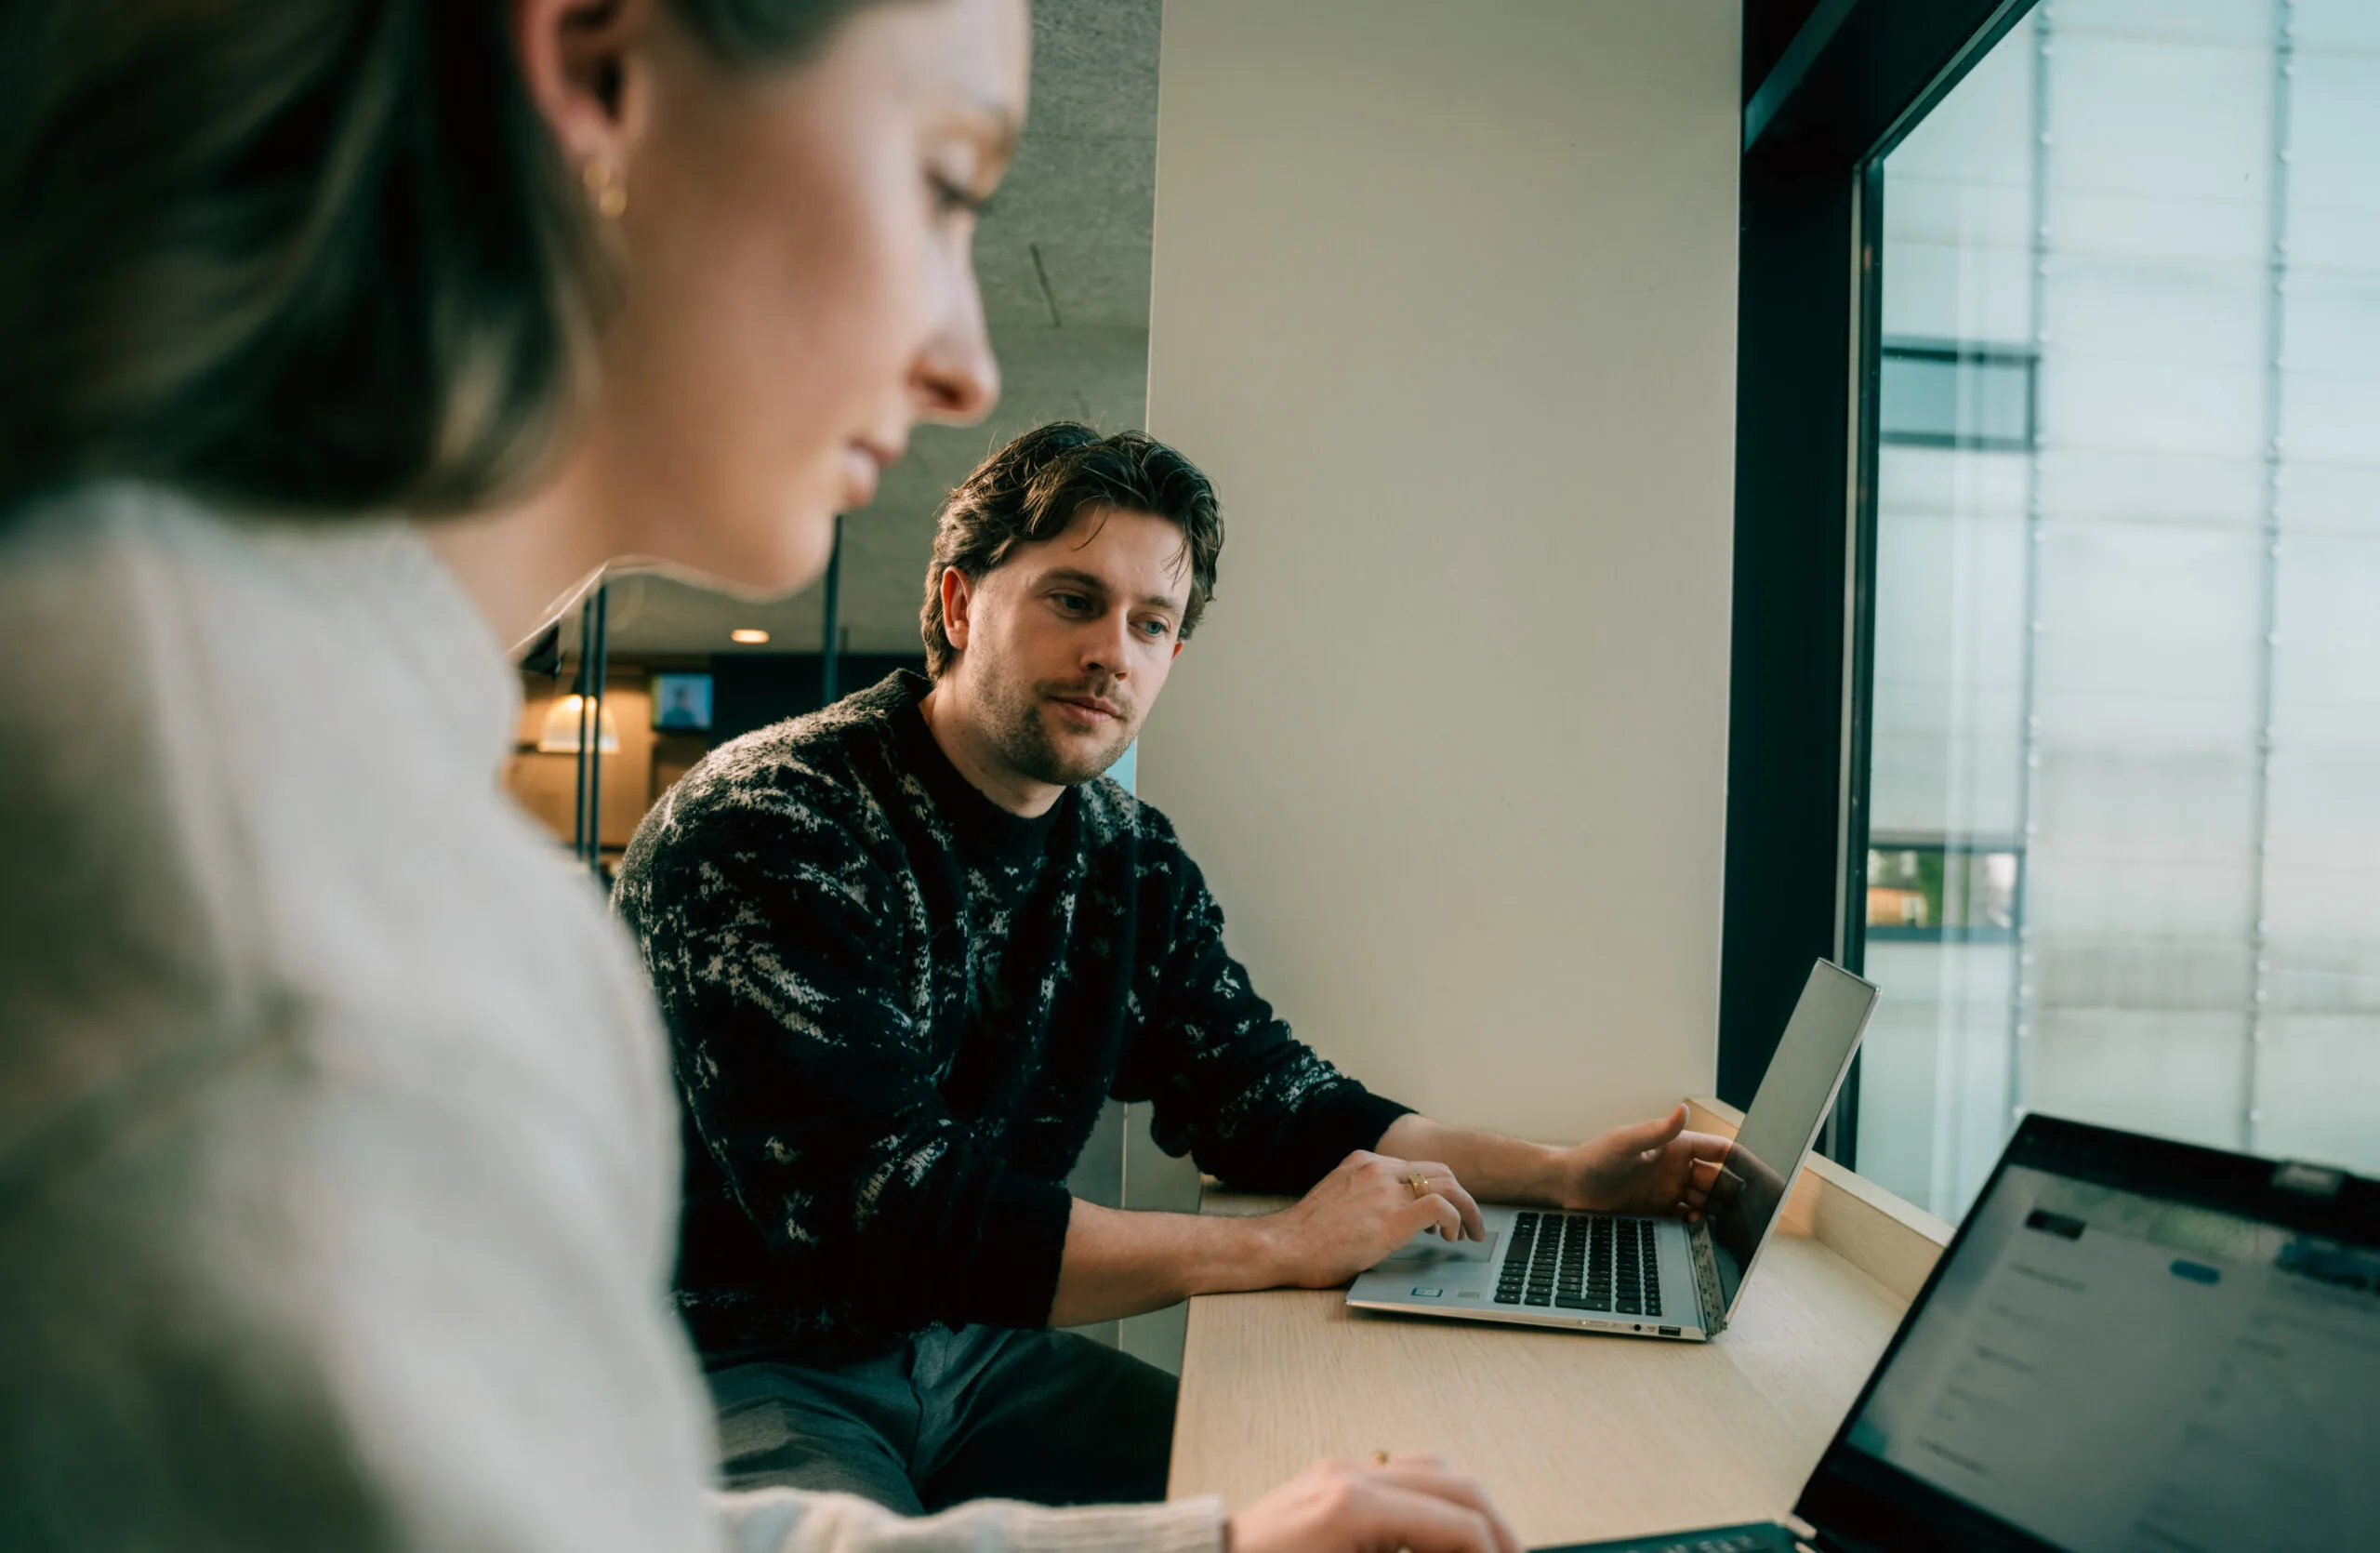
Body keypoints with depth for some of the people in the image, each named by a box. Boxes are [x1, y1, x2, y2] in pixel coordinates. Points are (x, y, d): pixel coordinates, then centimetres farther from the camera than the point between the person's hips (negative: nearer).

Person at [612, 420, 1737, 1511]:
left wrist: (1563, 1176, -5)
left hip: (967, 1350, 7)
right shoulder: (769, 829, -23)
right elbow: (872, 1215, -31)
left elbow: (1263, 1096, 7)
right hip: (738, 1371, -6)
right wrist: (1284, 1247, -27)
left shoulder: (1127, 862, 1)